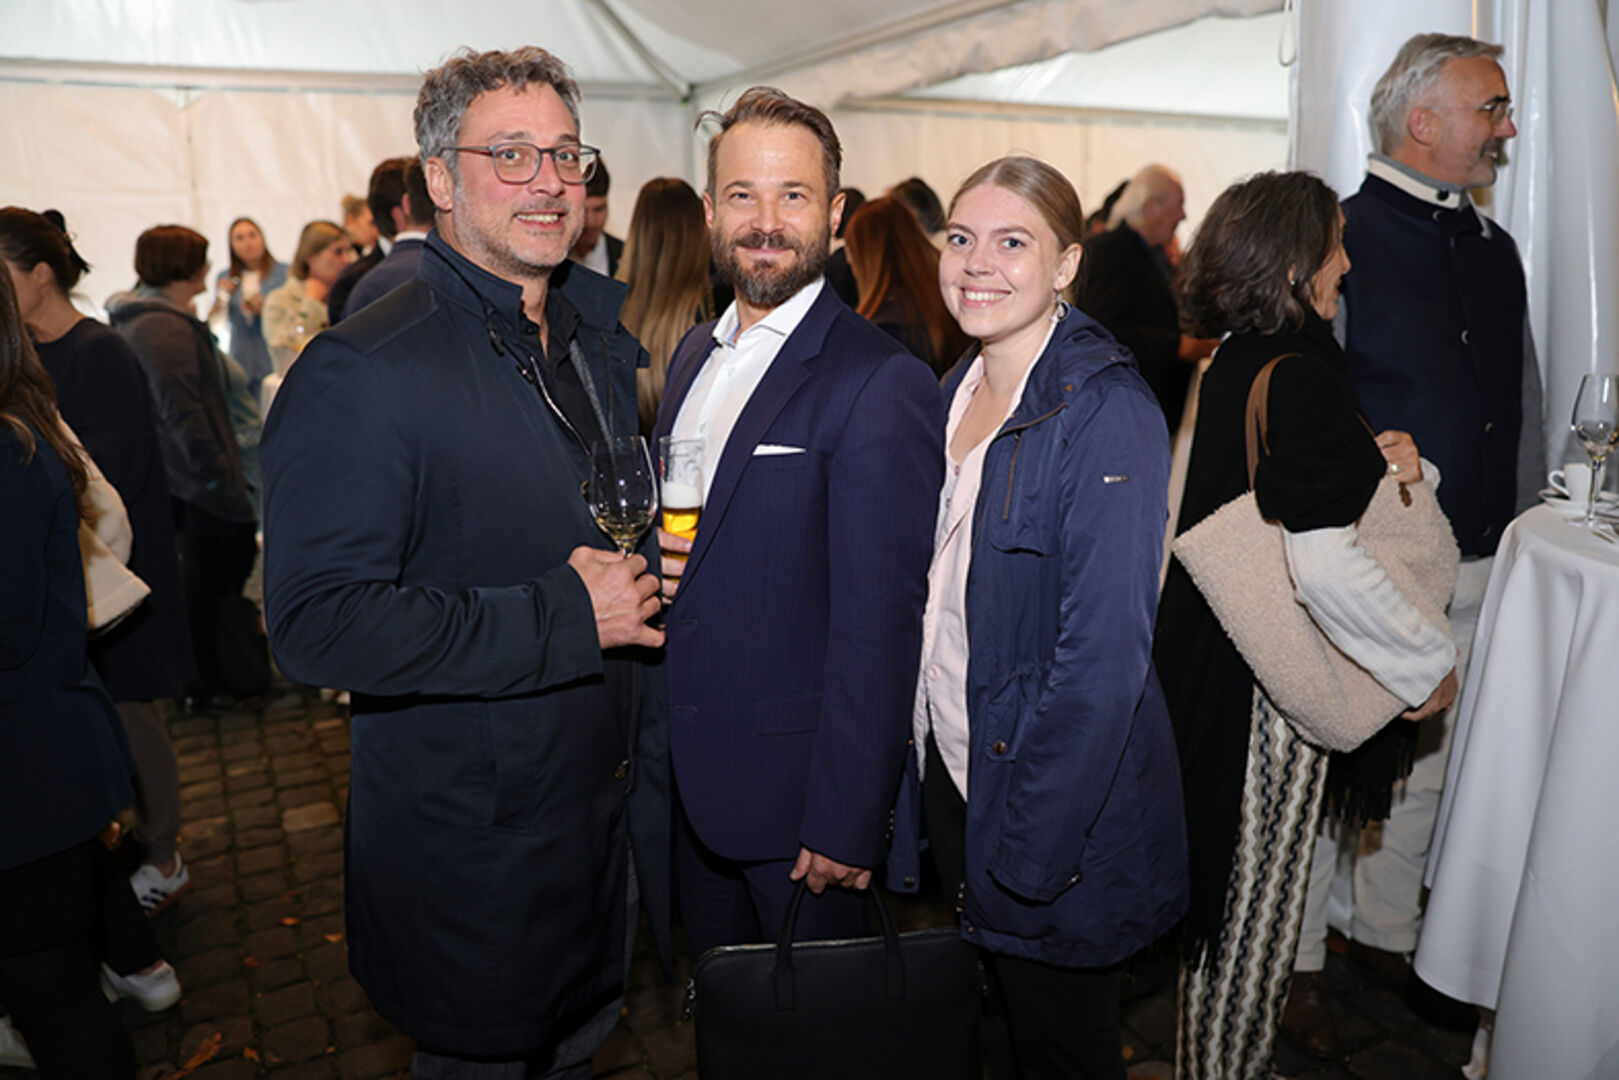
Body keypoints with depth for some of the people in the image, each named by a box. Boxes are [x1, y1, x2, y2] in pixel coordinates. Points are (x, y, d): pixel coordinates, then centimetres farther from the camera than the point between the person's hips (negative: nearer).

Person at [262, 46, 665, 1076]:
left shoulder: (605, 342, 7)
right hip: (474, 852, -7)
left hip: (613, 809, 7)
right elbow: (317, 622, -25)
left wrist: (649, 570, -2)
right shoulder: (363, 372, -19)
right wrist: (561, 615, -26)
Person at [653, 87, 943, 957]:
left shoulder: (883, 386, -19)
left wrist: (843, 826, -19)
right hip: (687, 784, 7)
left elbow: (878, 620, -20)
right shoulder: (695, 353, 7)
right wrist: (651, 560, -5)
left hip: (795, 791, -7)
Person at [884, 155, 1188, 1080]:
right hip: (948, 770, 7)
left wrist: (1028, 854, -22)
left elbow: (1104, 657, -23)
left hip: (1059, 812, -6)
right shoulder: (955, 394, 5)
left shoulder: (1107, 414, -19)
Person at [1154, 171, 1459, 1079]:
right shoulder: (1301, 379, -20)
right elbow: (1325, 562, -29)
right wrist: (1431, 662, -16)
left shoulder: (1234, 364, 8)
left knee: (1236, 892, 24)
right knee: (1258, 905, 8)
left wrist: (1375, 464, 5)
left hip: (1210, 655, 9)